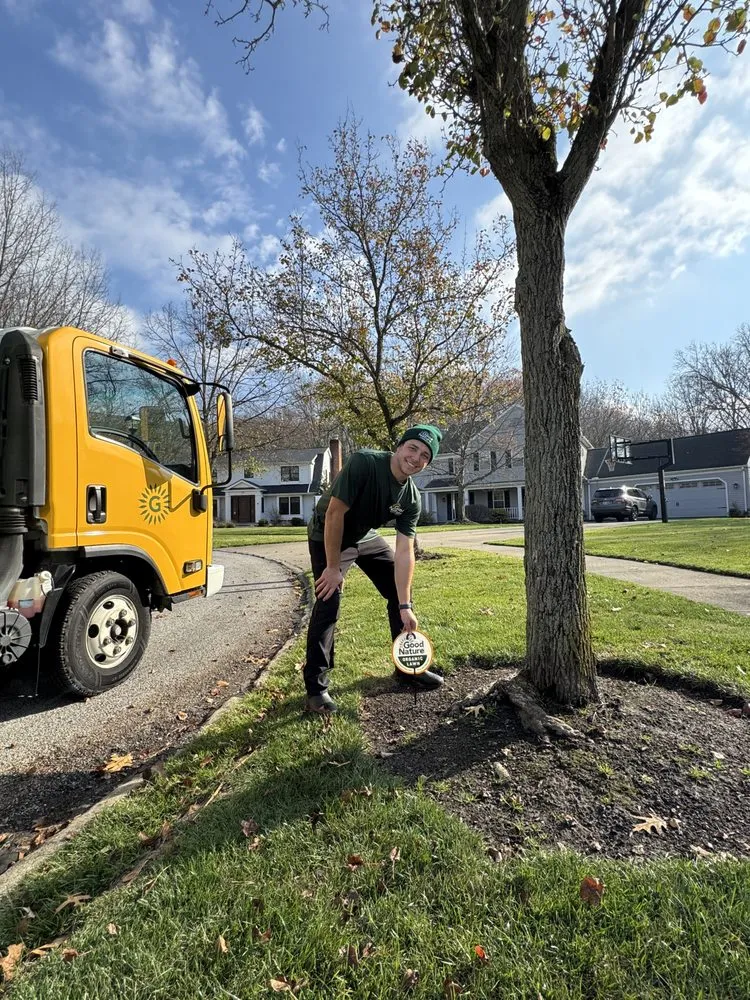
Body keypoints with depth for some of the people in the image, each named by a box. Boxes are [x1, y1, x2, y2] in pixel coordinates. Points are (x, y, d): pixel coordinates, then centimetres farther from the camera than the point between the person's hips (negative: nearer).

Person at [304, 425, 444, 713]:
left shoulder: (412, 499, -15)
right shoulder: (363, 463, -32)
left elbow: (404, 552, -16)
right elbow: (334, 513, -30)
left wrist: (405, 606, -20)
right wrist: (333, 567, -26)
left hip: (366, 536, 6)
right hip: (328, 536, -6)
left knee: (401, 591, 7)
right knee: (329, 601, -17)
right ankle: (316, 687, -3)